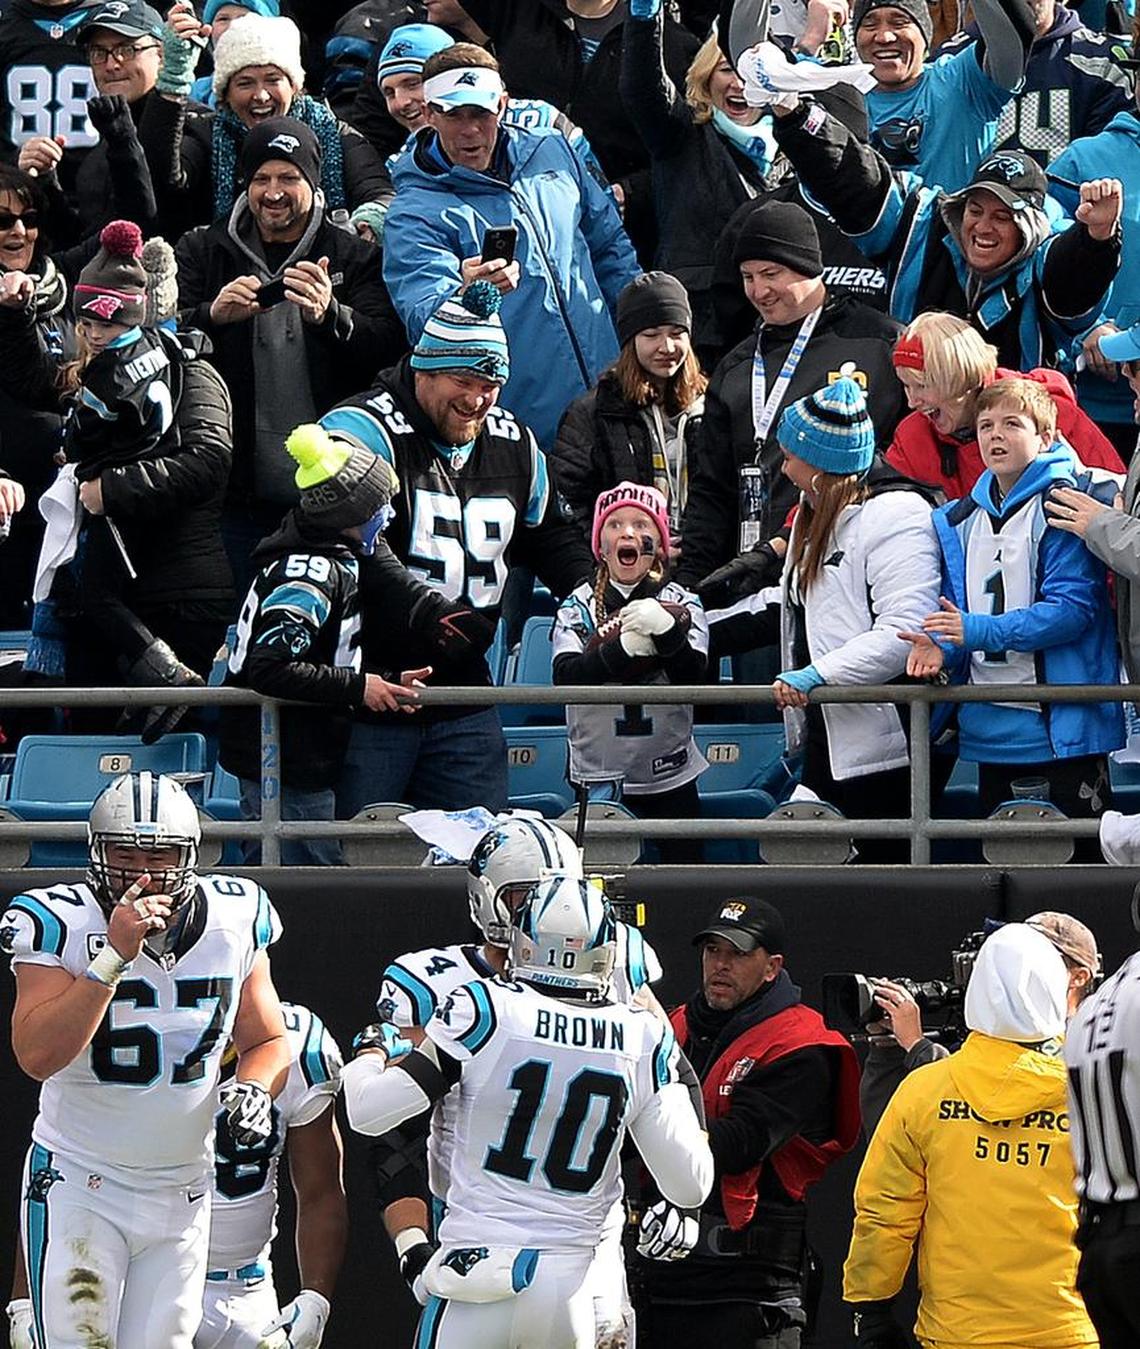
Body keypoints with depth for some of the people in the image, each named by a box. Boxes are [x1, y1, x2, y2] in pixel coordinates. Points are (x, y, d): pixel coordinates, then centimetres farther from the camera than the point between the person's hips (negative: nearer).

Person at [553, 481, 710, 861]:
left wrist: (667, 630, -30)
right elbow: (565, 676, -14)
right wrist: (625, 648, -28)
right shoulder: (579, 605, 1)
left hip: (668, 775, 0)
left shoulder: (681, 603, 2)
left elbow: (693, 679, -12)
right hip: (597, 774, 0)